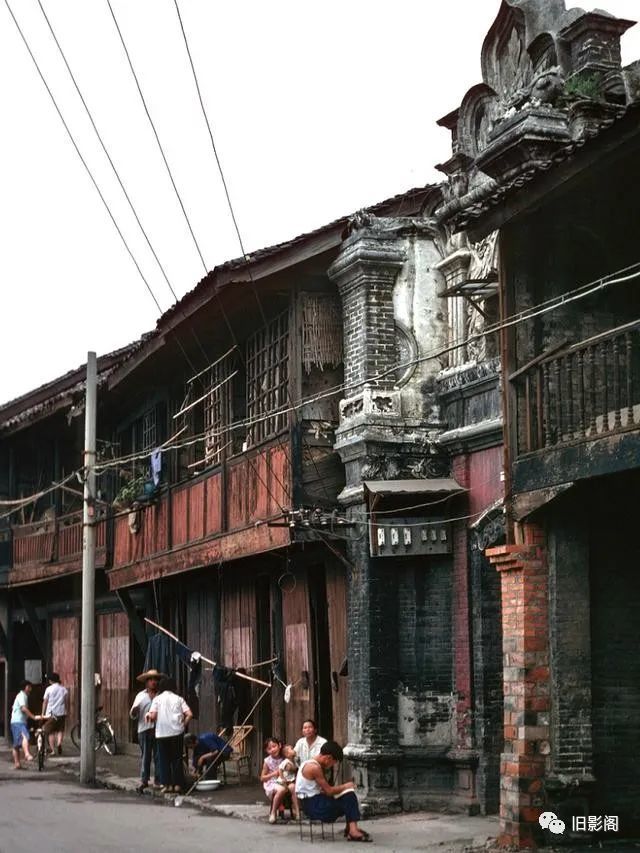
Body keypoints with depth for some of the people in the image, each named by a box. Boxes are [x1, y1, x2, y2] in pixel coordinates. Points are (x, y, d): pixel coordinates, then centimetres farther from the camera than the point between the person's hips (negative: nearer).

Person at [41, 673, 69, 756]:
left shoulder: (49, 689, -2)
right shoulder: (64, 689, 7)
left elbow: (45, 702, -2)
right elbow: (67, 702, 8)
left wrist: (43, 713, 4)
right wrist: (67, 712, 17)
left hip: (51, 713, -3)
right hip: (62, 713, 3)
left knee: (51, 732, 6)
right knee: (60, 730, 15)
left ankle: (52, 749, 4)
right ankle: (59, 743, -8)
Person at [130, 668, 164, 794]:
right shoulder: (141, 696, 16)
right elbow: (133, 715, 13)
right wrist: (134, 711, -9)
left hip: (158, 729, -1)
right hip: (144, 729, 1)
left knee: (158, 756, -1)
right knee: (145, 756, -1)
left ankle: (158, 780, 5)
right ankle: (144, 780, 1)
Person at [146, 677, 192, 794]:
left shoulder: (157, 698, 3)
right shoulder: (178, 698, 7)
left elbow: (152, 716, -9)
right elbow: (189, 714, -3)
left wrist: (148, 715, 12)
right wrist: (183, 725, 9)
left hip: (162, 733, -1)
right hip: (177, 732, 1)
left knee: (164, 759, 8)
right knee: (177, 758, 8)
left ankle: (167, 784, 6)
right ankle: (177, 784, 7)